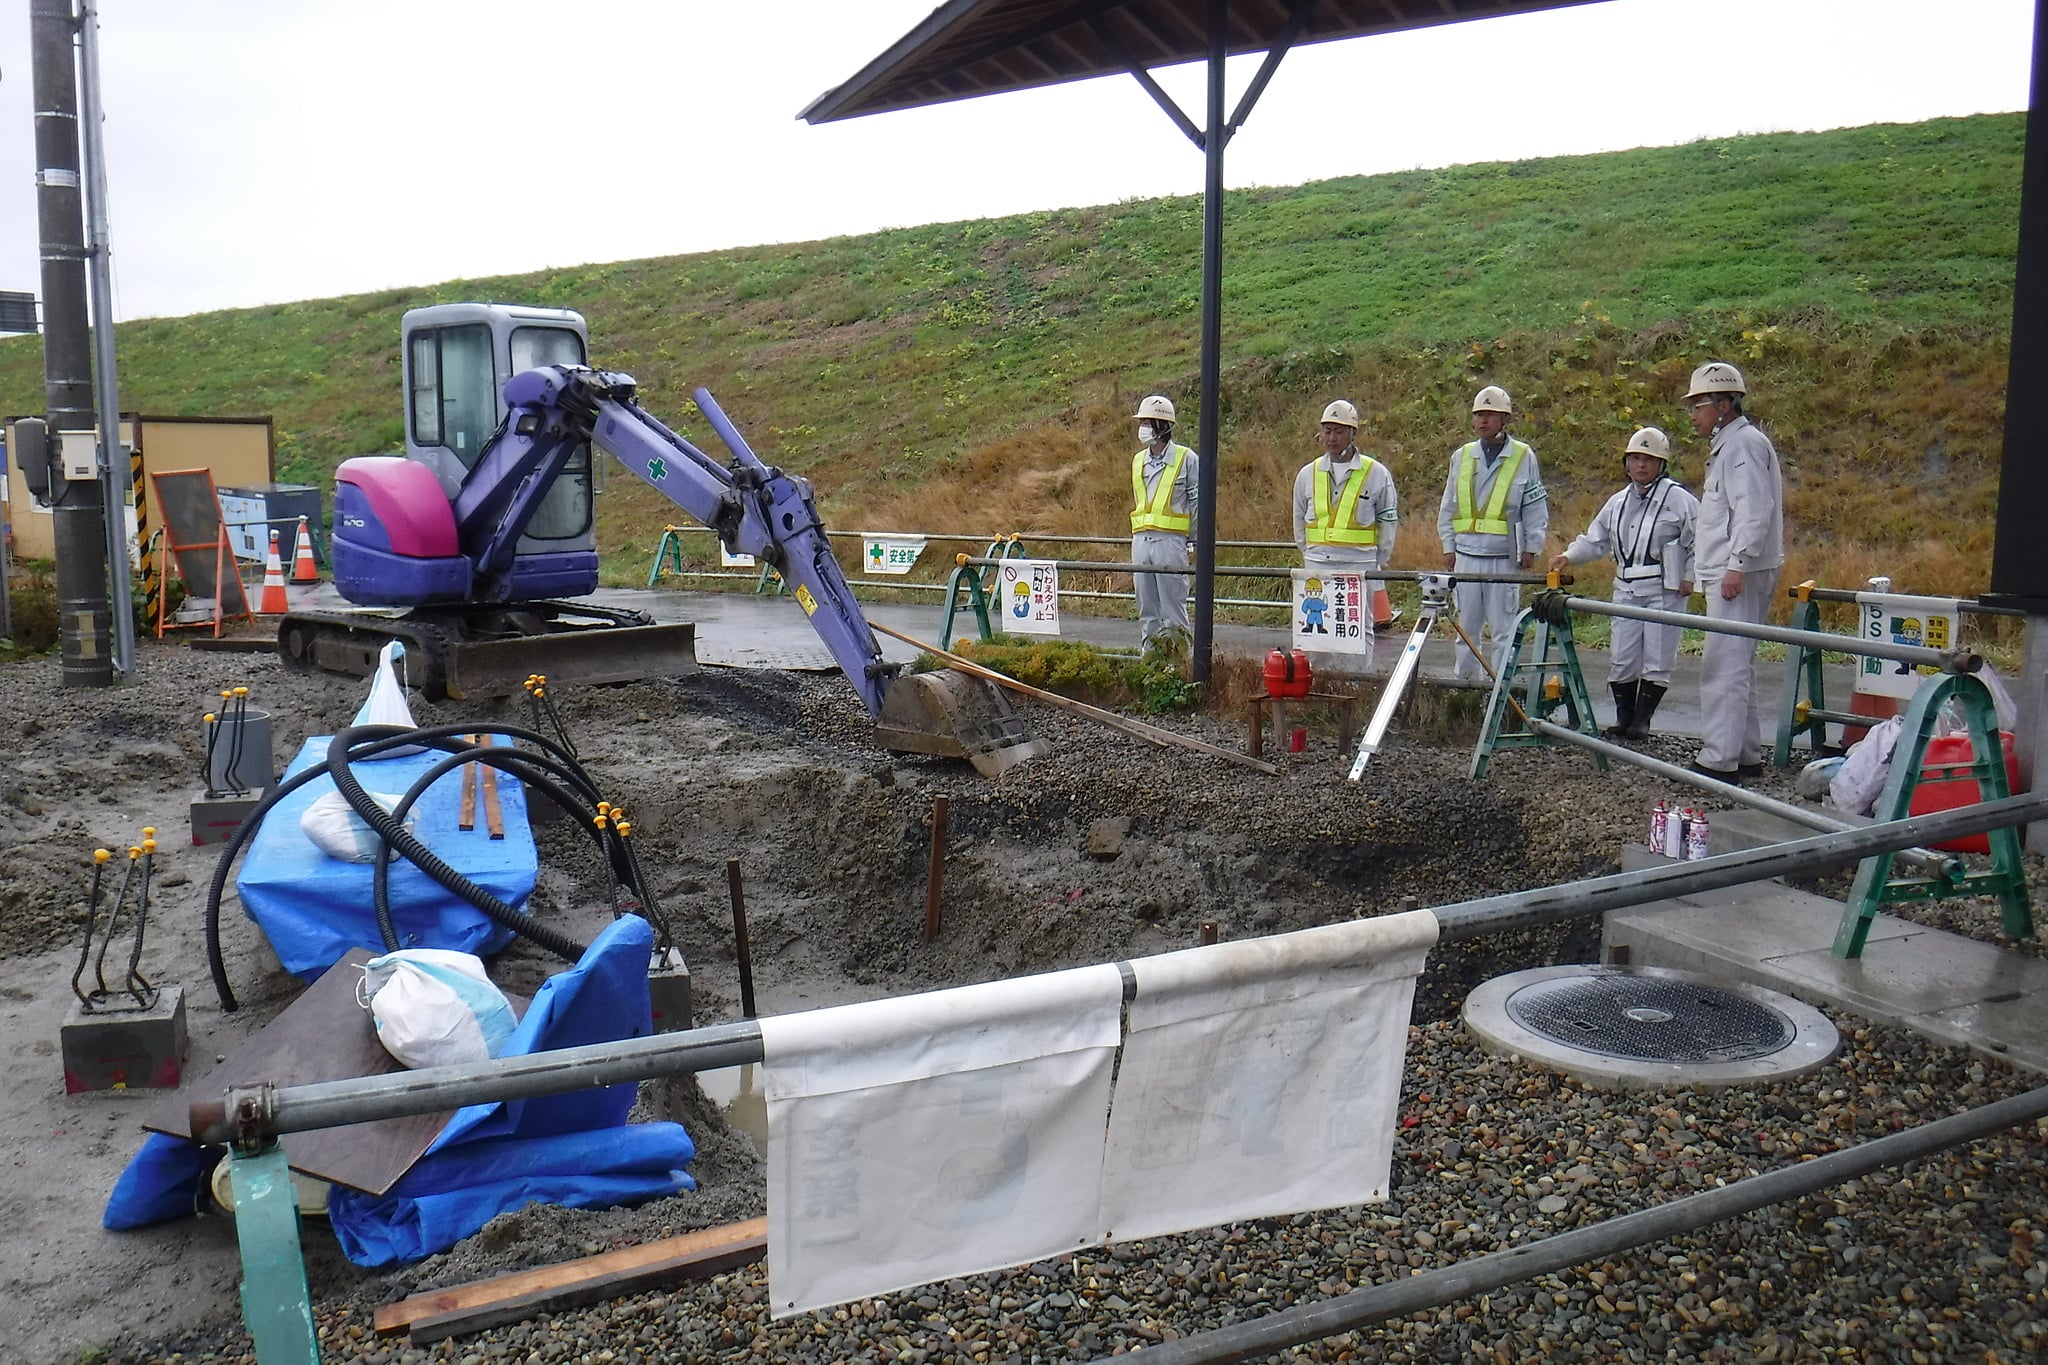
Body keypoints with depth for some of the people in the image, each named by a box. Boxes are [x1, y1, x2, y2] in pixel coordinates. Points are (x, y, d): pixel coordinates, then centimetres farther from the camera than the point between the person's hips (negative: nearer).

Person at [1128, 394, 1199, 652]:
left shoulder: (1186, 459, -2)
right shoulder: (1138, 460, 15)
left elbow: (1198, 503, 0)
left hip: (1170, 540, -6)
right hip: (1141, 540, 6)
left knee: (1173, 602, -4)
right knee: (1146, 603, 9)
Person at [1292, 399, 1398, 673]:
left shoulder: (1376, 473, -1)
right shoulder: (1308, 473, 8)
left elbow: (1389, 520, 6)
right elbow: (1300, 519, 20)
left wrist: (1377, 561, 4)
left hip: (1359, 563, -3)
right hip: (1317, 565, 3)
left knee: (1359, 631, 1)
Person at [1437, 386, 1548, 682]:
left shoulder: (1524, 457, 2)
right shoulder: (1461, 456, 11)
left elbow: (1536, 507, 5)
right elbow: (1447, 507, 15)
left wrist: (1531, 548, 0)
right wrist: (1448, 546, 10)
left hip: (1505, 557, -3)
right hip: (1466, 555, 3)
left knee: (1504, 629, -1)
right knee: (1466, 627, 9)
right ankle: (1465, 681, 17)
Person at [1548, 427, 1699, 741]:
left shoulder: (1678, 498, -4)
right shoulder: (1618, 503, 13)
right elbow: (1596, 540, 19)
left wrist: (1689, 577, -8)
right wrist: (1569, 557, 4)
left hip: (1664, 590, -5)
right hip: (1627, 589, 5)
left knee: (1656, 658, 0)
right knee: (1623, 658, 4)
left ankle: (1642, 719, 9)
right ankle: (1623, 716, 16)